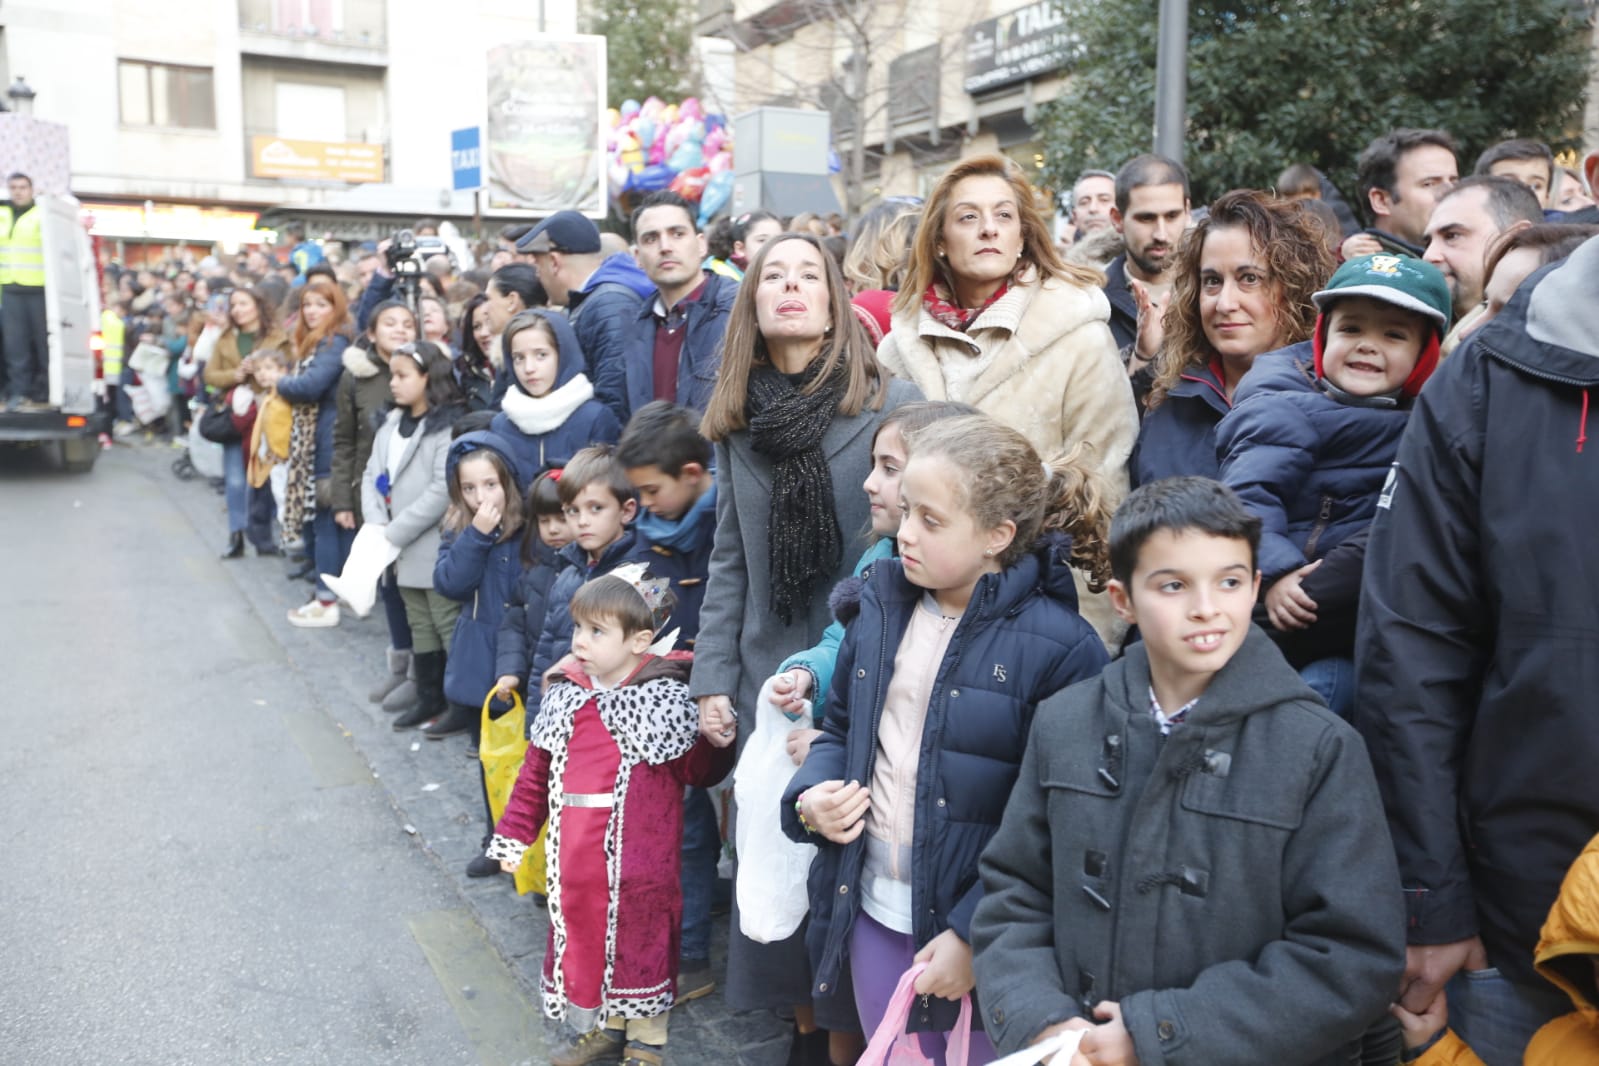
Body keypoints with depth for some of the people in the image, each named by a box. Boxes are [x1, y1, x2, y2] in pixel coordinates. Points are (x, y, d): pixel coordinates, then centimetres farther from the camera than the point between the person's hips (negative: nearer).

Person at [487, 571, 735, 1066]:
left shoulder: (664, 700, -12)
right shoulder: (564, 698, 4)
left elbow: (698, 770, -14)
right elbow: (536, 773, 10)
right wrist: (514, 834, 10)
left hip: (637, 858, -5)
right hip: (576, 856, 6)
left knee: (638, 941, 9)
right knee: (583, 934, 19)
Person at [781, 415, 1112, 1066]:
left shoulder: (1062, 646, -18)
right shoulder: (879, 606, 1)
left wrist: (975, 934, -19)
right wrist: (812, 798, -5)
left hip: (986, 936, -5)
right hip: (873, 914, 6)